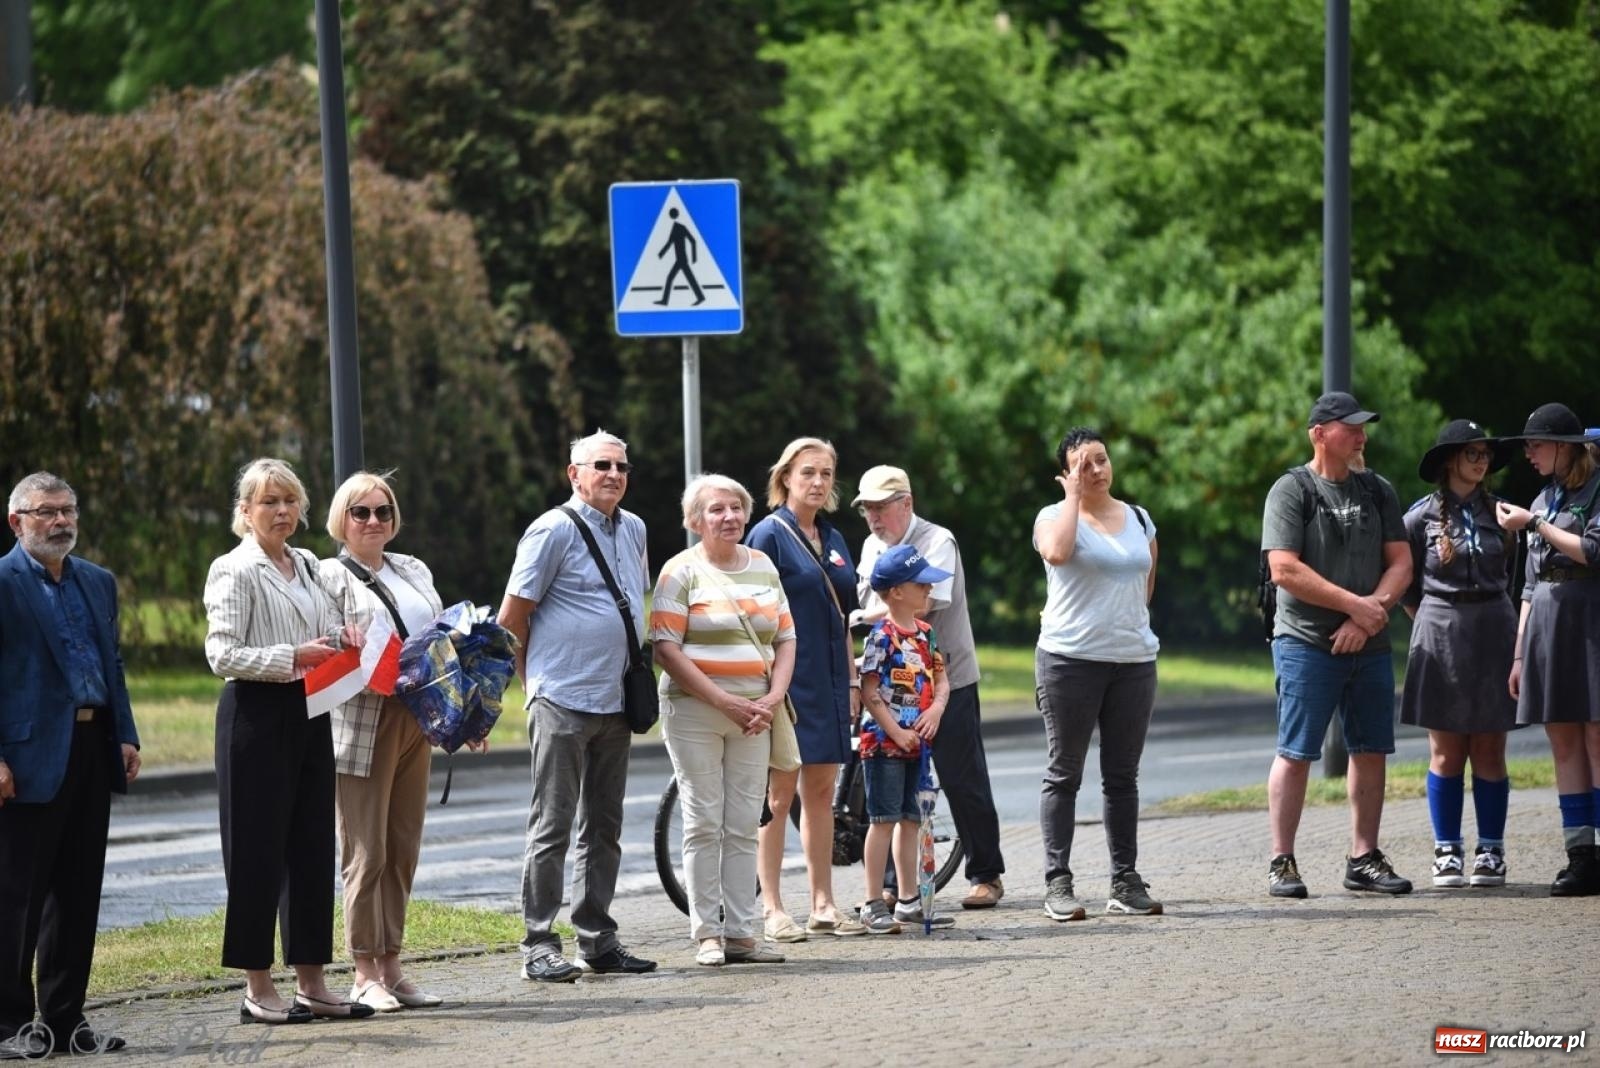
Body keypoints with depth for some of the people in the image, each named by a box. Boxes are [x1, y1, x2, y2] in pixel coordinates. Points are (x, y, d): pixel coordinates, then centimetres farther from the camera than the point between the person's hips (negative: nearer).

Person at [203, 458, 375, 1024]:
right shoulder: (233, 571, -8)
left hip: (309, 715, 8)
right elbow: (222, 654, -15)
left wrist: (342, 638, 6)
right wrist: (292, 657, -21)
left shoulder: (307, 566, 14)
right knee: (258, 851, -3)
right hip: (256, 716, -8)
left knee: (313, 848, 8)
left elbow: (330, 629, 28)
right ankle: (258, 990, 1)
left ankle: (311, 984, 14)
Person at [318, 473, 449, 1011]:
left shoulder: (414, 571, 17)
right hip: (362, 728, -6)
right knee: (366, 854, -5)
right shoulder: (329, 577, -3)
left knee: (403, 851, 8)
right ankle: (366, 976, -1)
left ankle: (391, 969, 13)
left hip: (414, 723, 7)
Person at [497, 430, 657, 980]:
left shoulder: (633, 530, 13)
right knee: (552, 826, -6)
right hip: (562, 703, -7)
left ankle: (598, 939, 16)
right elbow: (511, 618, -6)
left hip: (615, 704, 7)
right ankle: (539, 945, -6)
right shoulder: (554, 530, -8)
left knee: (604, 828, 10)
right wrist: (536, 681, 1)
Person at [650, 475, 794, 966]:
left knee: (744, 826, 4)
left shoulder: (762, 567, 12)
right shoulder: (682, 571, -4)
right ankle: (707, 934, 0)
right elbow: (666, 648, -11)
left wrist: (774, 697, -4)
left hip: (753, 714, 5)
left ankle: (741, 933, 6)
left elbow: (785, 638, 13)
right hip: (695, 711, -5)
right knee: (704, 824, -3)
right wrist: (723, 700, -16)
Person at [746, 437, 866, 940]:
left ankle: (823, 904, 12)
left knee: (821, 792, 8)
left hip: (828, 683, 7)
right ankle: (772, 909, -1)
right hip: (787, 681, -7)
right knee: (779, 794, -4)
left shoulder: (833, 541, 15)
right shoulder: (770, 535, -6)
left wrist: (852, 680, 15)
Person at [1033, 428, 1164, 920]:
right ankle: (1057, 883, -2)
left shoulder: (1138, 520, 14)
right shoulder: (1054, 516, -1)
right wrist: (1073, 497, -13)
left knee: (1123, 776, 8)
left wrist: (1130, 626, 13)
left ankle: (1125, 881, 11)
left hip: (1134, 660, 5)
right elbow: (1056, 551, -24)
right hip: (1070, 659, -4)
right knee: (1064, 774, -2)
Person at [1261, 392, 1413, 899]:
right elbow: (1285, 570, -14)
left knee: (1371, 751, 7)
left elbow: (1401, 563, 7)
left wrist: (1369, 616, -9)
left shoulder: (1377, 491, 12)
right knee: (1296, 753, -5)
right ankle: (1282, 862, -1)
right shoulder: (1292, 490, -6)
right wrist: (1356, 603, -13)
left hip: (1370, 645, 6)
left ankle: (1363, 858, 15)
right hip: (1307, 643, -6)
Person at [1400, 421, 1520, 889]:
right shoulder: (1423, 516, 0)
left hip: (1493, 635, 2)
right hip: (1440, 635, -2)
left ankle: (1491, 852, 7)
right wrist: (1430, 618, 5)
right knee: (1446, 751, 0)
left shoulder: (1498, 513, 8)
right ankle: (1447, 852, 4)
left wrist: (1494, 610, 12)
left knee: (1489, 750, 2)